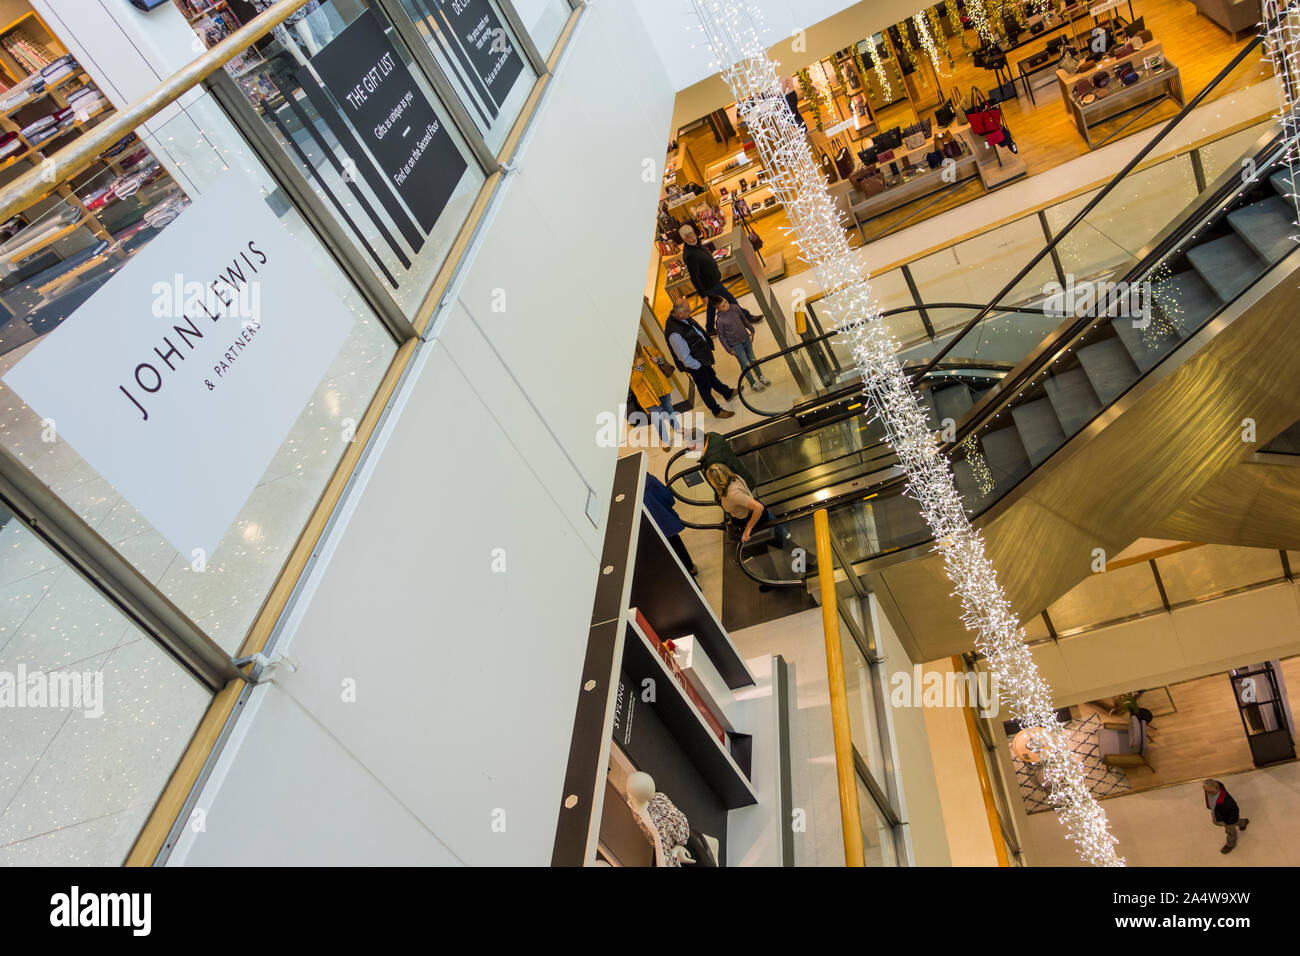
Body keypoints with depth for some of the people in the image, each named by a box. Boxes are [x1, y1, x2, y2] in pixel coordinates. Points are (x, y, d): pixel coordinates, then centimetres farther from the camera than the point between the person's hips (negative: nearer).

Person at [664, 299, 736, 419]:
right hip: (694, 364, -9)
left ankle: (728, 393, 55)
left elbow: (698, 331, 10)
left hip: (702, 358, 9)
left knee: (712, 377, 31)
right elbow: (685, 358, -30)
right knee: (705, 388, 14)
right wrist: (698, 365, -15)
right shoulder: (675, 334, -40)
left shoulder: (682, 318, -12)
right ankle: (717, 411, 36)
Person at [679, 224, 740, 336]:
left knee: (712, 306, 23)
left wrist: (716, 270, 25)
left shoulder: (696, 243, -3)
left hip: (713, 280, 9)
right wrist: (703, 295, -25)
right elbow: (694, 278, -30)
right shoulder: (690, 255, -34)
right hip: (710, 285, -9)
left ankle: (710, 330, 39)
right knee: (731, 300, 8)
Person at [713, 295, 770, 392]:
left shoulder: (734, 308, -9)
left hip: (746, 338, 5)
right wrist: (729, 349, -10)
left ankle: (761, 377, 38)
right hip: (736, 345, -5)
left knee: (752, 359, 19)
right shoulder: (720, 321, -24)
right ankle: (753, 384, 24)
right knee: (745, 365, 4)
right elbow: (721, 337, -13)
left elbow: (744, 318, 9)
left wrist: (751, 330, 19)